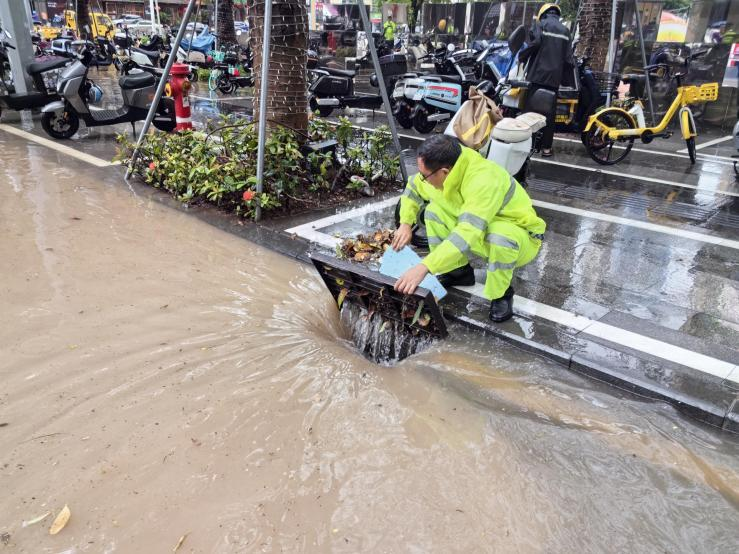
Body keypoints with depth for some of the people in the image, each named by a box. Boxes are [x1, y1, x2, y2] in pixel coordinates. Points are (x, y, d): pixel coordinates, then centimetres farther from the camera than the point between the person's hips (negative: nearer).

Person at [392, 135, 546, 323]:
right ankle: (458, 271, 5)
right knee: (434, 209, -9)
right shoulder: (451, 166, -14)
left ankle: (501, 293, -12)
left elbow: (468, 235, -48)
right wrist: (405, 223, -8)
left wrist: (423, 267, -52)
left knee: (499, 236, -41)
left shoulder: (484, 180, -37)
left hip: (520, 237, -6)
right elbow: (413, 187, 5)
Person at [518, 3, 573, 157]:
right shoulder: (565, 30, 17)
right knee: (550, 112, 5)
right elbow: (568, 57, 13)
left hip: (537, 74, -4)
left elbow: (535, 42, -15)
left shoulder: (540, 24, 4)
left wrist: (522, 57, -2)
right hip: (555, 77, 4)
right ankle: (546, 147, 6)